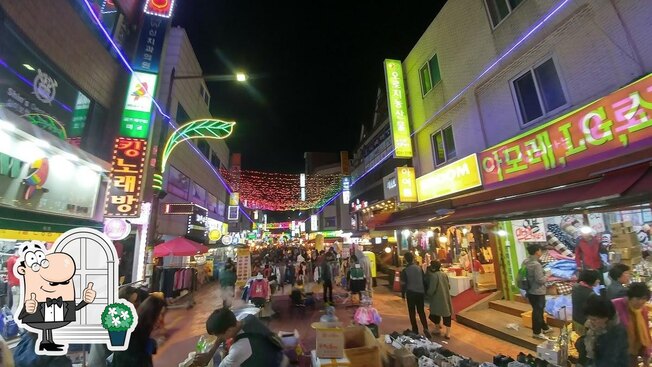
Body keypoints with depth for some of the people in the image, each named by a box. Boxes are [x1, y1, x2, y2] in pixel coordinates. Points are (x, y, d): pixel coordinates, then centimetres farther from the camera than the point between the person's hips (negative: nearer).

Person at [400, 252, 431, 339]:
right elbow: (424, 280, 6)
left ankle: (415, 330, 14)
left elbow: (403, 284, -6)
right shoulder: (419, 268, -1)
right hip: (421, 292, 3)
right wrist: (424, 292, 17)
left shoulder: (405, 271, -10)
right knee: (421, 311, 16)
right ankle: (425, 328, 2)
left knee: (412, 312, 10)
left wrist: (403, 294, 6)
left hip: (411, 293, -3)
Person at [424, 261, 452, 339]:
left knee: (435, 313, 14)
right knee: (447, 313, 11)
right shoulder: (444, 274, 1)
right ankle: (448, 333, 14)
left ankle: (437, 329, 28)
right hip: (446, 297, 6)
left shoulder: (433, 276, -20)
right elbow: (449, 286, 9)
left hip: (437, 298, -6)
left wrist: (426, 294, -1)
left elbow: (431, 289, -19)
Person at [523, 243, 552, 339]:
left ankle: (544, 327, 41)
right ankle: (536, 332, 17)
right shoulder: (536, 264, -25)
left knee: (538, 310, 23)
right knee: (537, 311, 5)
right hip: (538, 292, -8)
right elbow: (540, 280, -22)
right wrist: (546, 275, -5)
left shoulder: (525, 262, 1)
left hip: (530, 291, 8)